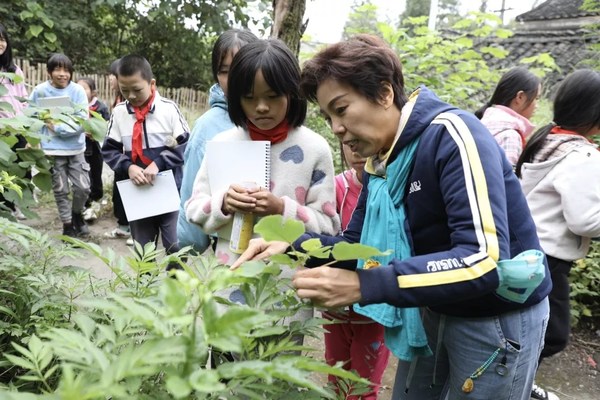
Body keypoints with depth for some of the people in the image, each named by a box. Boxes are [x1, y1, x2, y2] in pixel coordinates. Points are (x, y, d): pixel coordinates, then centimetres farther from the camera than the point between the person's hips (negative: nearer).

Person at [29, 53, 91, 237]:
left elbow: (82, 121, -11)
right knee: (60, 190, 7)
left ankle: (77, 213, 29)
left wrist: (58, 127, -17)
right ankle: (67, 224, 24)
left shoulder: (78, 91, -6)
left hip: (75, 148, 0)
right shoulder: (40, 91, -4)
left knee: (83, 187, 0)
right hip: (52, 149, 0)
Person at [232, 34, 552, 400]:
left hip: (498, 318, -6)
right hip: (434, 312, 7)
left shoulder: (452, 135, -24)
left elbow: (483, 261, -33)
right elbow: (357, 245, 3)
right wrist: (293, 247, -14)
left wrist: (365, 285, -38)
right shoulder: (380, 163, -1)